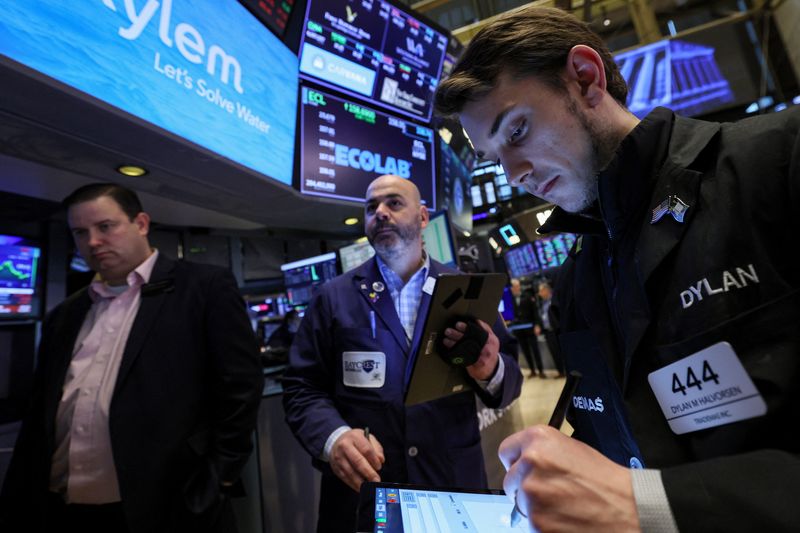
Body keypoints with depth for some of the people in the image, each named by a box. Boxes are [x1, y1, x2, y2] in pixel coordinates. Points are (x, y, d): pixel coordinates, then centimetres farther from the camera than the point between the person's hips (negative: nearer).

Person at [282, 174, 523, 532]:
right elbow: (301, 388, -3)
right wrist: (333, 436, -21)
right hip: (362, 489, 0)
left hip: (455, 484, 2)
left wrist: (491, 370, -22)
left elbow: (509, 379, 1)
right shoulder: (333, 297, -1)